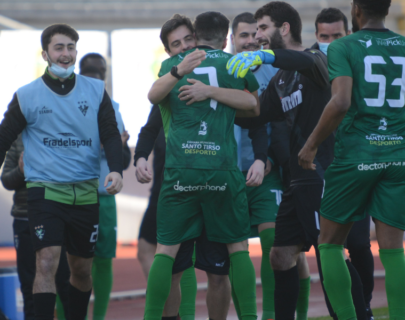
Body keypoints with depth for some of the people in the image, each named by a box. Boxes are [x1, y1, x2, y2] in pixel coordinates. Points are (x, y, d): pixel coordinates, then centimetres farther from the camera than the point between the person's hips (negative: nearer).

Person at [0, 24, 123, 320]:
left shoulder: (96, 91, 6)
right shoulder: (26, 96, 1)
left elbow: (111, 135, 3)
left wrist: (116, 170, -14)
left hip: (86, 192, 3)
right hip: (45, 190, -3)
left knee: (82, 270, 11)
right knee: (47, 262, -17)